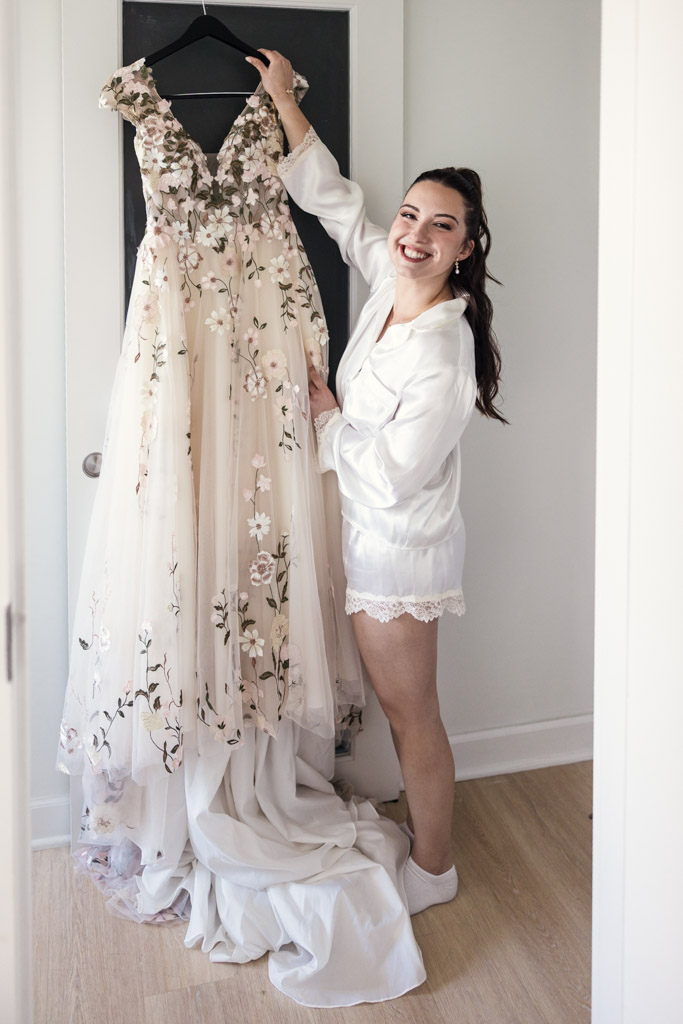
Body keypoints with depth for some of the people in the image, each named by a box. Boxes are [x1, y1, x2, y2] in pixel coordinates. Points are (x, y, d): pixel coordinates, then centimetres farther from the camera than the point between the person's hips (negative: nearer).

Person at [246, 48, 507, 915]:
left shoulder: (444, 351, -27)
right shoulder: (390, 284, -3)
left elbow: (393, 476, -25)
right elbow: (334, 201, 10)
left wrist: (326, 414, -12)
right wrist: (285, 104, 10)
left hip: (400, 551, -8)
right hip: (373, 540, 8)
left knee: (410, 713, 8)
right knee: (401, 705, 22)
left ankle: (433, 869, 27)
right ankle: (423, 821, 42)